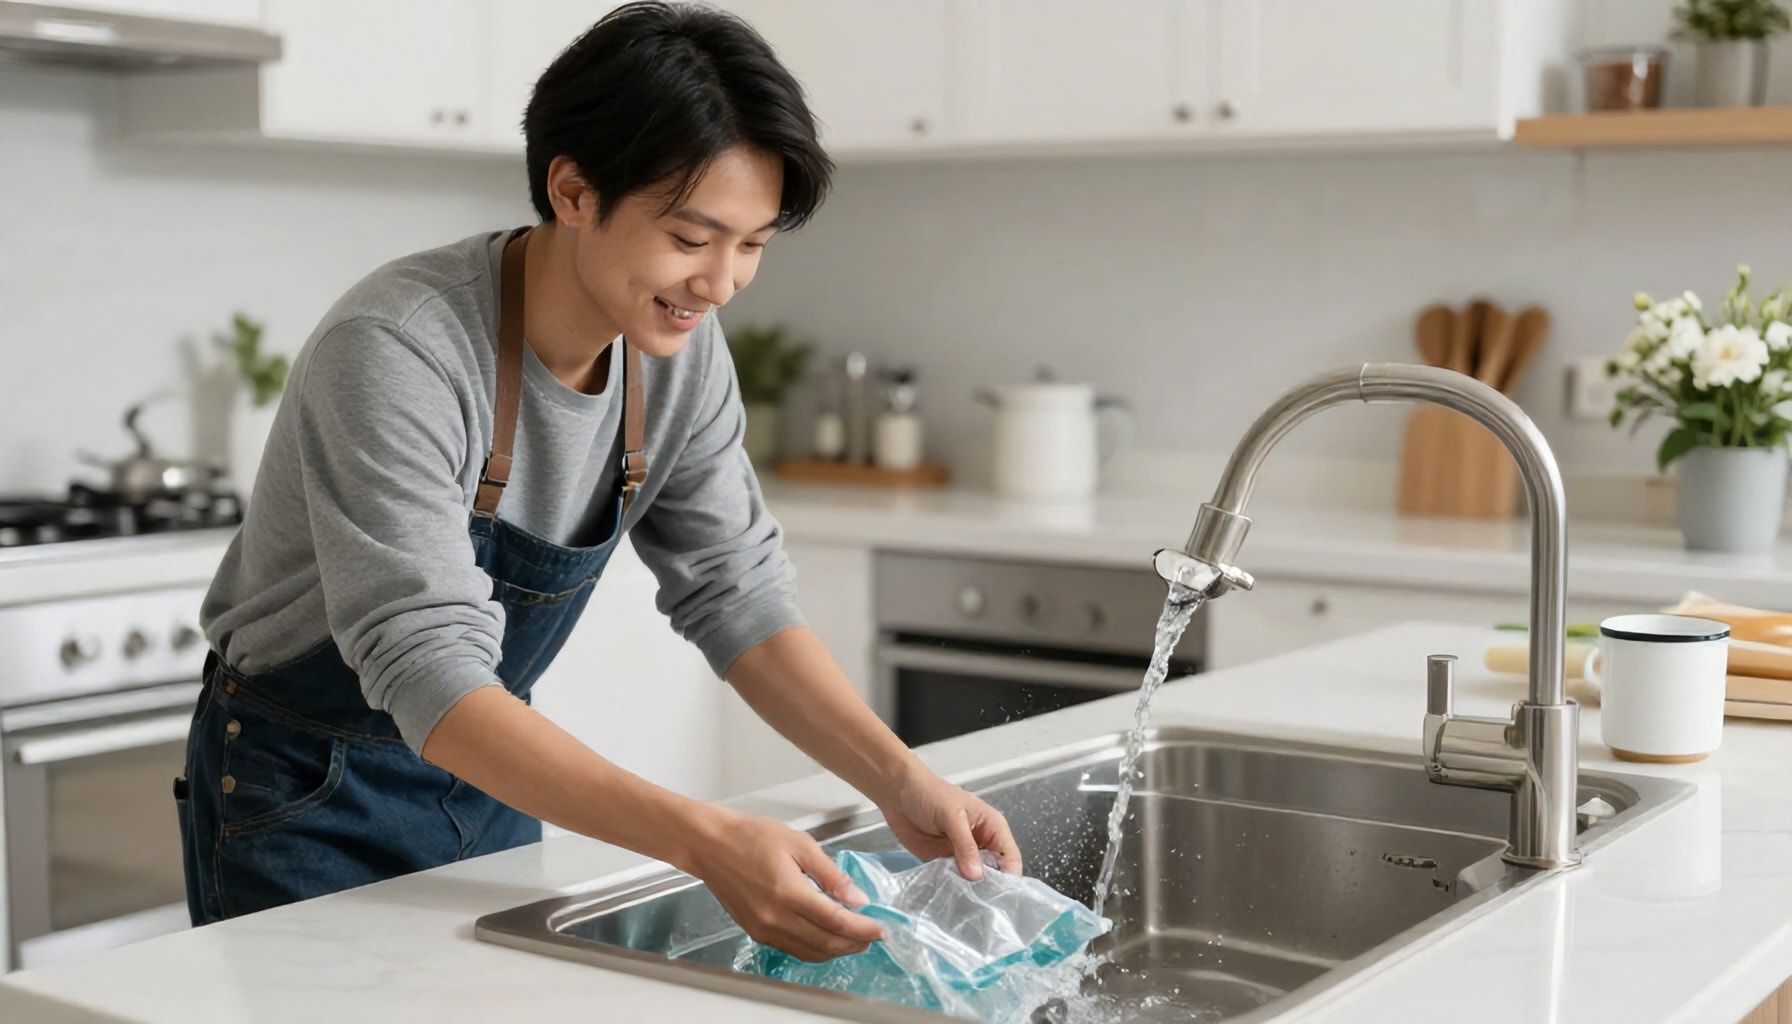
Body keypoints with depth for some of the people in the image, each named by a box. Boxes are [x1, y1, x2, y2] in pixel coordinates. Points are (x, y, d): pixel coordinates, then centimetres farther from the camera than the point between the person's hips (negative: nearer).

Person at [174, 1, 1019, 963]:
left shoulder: (680, 345, -11)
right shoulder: (394, 353, -31)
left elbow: (736, 593, -6)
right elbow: (431, 678, -37)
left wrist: (900, 783, -20)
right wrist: (706, 843, -46)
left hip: (486, 771, 6)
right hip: (311, 796, -5)